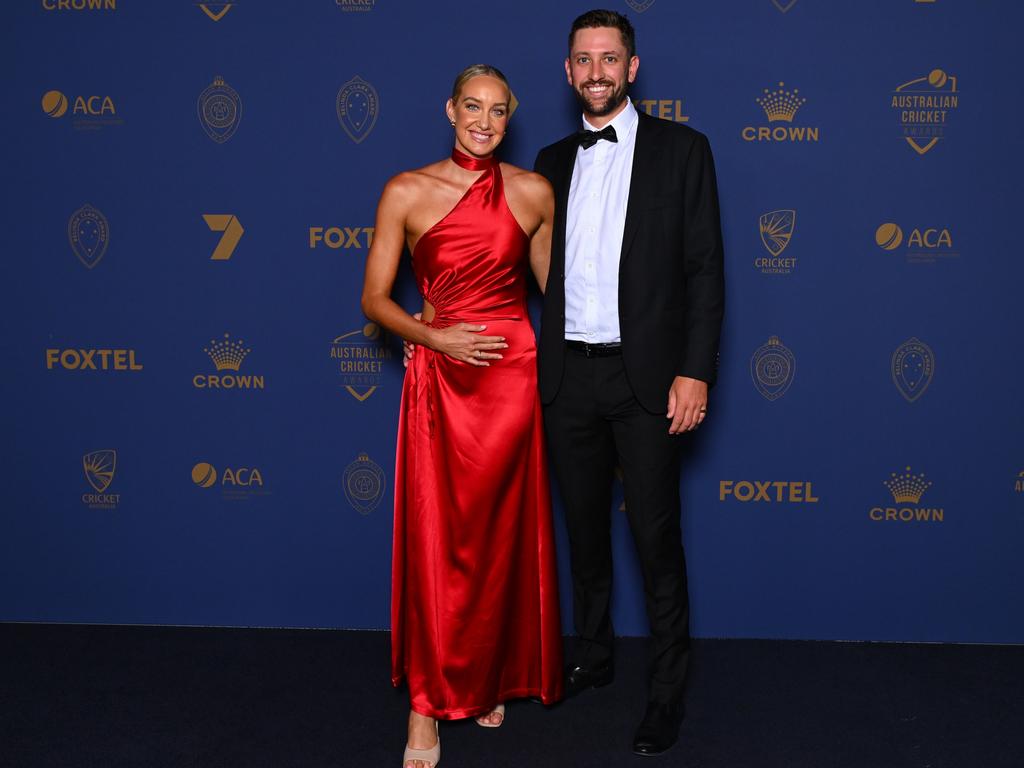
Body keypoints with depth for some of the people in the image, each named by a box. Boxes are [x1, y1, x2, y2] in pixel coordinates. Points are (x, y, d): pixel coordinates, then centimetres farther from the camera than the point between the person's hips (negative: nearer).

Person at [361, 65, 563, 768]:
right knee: (436, 539, -1)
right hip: (439, 379, -1)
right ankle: (429, 705, 12)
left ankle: (493, 680, 30)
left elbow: (553, 287, 13)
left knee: (504, 537, 10)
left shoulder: (532, 192, 3)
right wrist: (436, 337, -14)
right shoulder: (407, 193, -1)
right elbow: (375, 299, 1)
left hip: (513, 374, 1)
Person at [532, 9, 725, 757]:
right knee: (584, 525, 15)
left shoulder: (681, 149, 0)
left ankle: (667, 688, 13)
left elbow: (705, 269, -5)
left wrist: (694, 372, -12)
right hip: (568, 374, 4)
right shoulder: (554, 161, 12)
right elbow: (543, 268, 13)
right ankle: (593, 655, 32)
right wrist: (539, 362, 3)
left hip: (645, 377, -4)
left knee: (657, 535, 0)